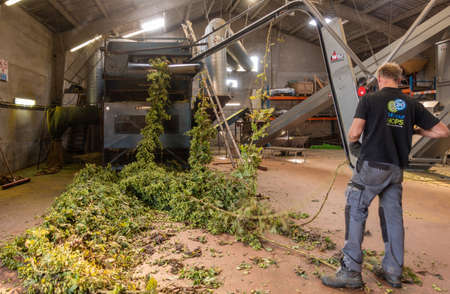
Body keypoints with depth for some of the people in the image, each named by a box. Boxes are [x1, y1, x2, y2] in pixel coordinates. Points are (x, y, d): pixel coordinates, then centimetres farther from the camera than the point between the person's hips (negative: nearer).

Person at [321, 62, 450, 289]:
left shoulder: (369, 100, -3)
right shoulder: (412, 104, 9)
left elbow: (354, 134, -12)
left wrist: (353, 141, 10)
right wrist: (416, 131, 23)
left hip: (371, 166, -5)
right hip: (397, 169, 5)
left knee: (355, 213, 1)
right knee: (393, 216, 13)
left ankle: (351, 272, 2)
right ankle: (393, 272, 24)